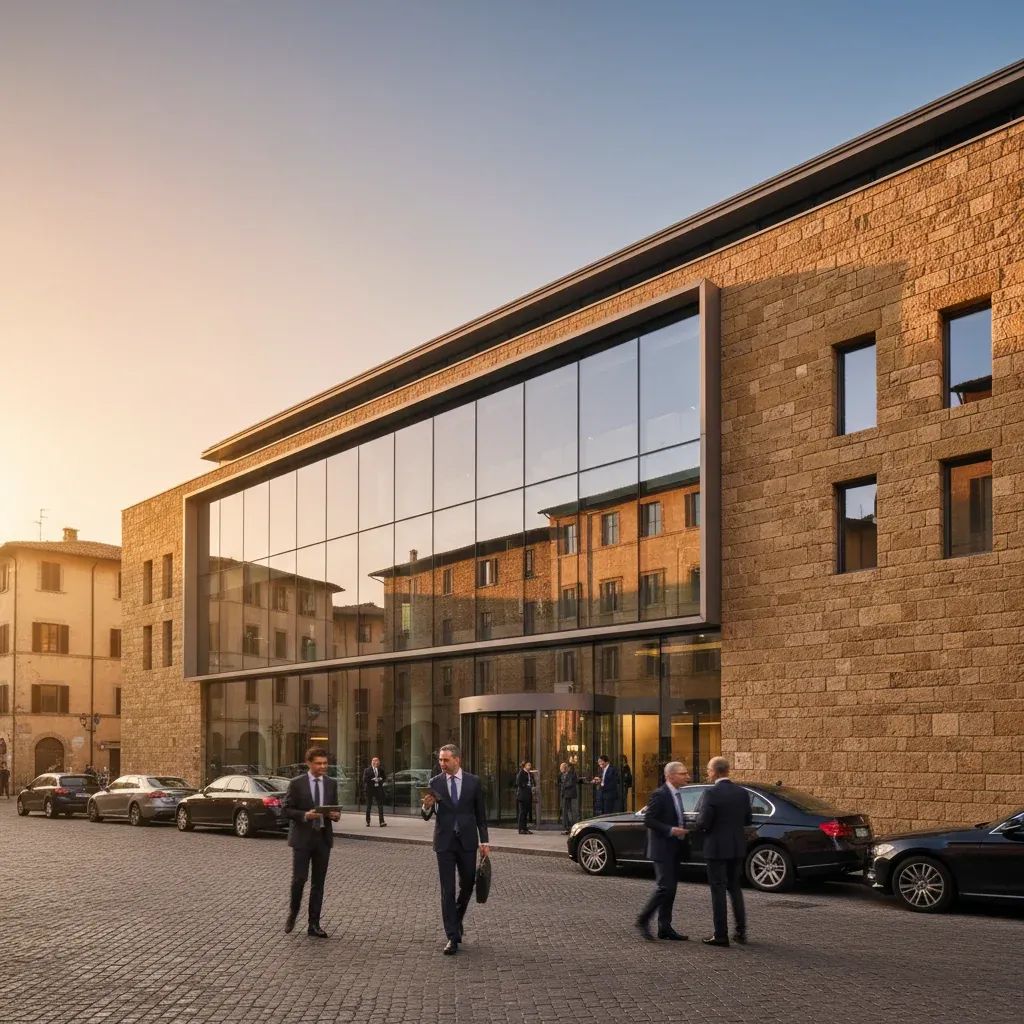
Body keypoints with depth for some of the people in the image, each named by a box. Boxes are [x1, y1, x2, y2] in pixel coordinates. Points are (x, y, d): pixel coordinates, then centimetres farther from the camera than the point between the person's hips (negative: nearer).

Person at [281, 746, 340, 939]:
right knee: (299, 879, -5)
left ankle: (314, 924, 11)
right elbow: (286, 809, -5)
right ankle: (293, 912, 22)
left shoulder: (331, 783, 7)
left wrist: (335, 815, -8)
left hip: (323, 837, 4)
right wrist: (304, 815, -20)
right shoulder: (297, 783, -5)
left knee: (319, 883, 5)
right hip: (302, 837, -3)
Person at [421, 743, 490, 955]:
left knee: (467, 884, 11)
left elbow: (480, 814, 6)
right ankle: (452, 937, 0)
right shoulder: (435, 783, 0)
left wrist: (484, 841, 3)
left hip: (467, 841, 1)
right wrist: (426, 807, -22)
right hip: (444, 842, -1)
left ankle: (457, 920, 38)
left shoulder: (473, 782, 0)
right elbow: (427, 816, 1)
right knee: (447, 890, -3)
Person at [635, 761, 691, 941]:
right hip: (662, 850, -9)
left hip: (675, 850, 9)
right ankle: (643, 920, 2)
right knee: (664, 887, -11)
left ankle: (665, 928, 16)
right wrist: (671, 830, -22)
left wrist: (682, 829, 6)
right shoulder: (659, 795, -15)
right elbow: (648, 820, -18)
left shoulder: (677, 794, 12)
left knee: (670, 889, 10)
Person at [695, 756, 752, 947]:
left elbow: (703, 822, -18)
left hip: (717, 848, -6)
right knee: (735, 888, 17)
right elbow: (747, 819, 10)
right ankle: (741, 931, 18)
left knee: (718, 890, 1)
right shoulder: (742, 793, 2)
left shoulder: (712, 793, -17)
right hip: (737, 847, 6)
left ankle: (721, 935, 4)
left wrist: (698, 826, 4)